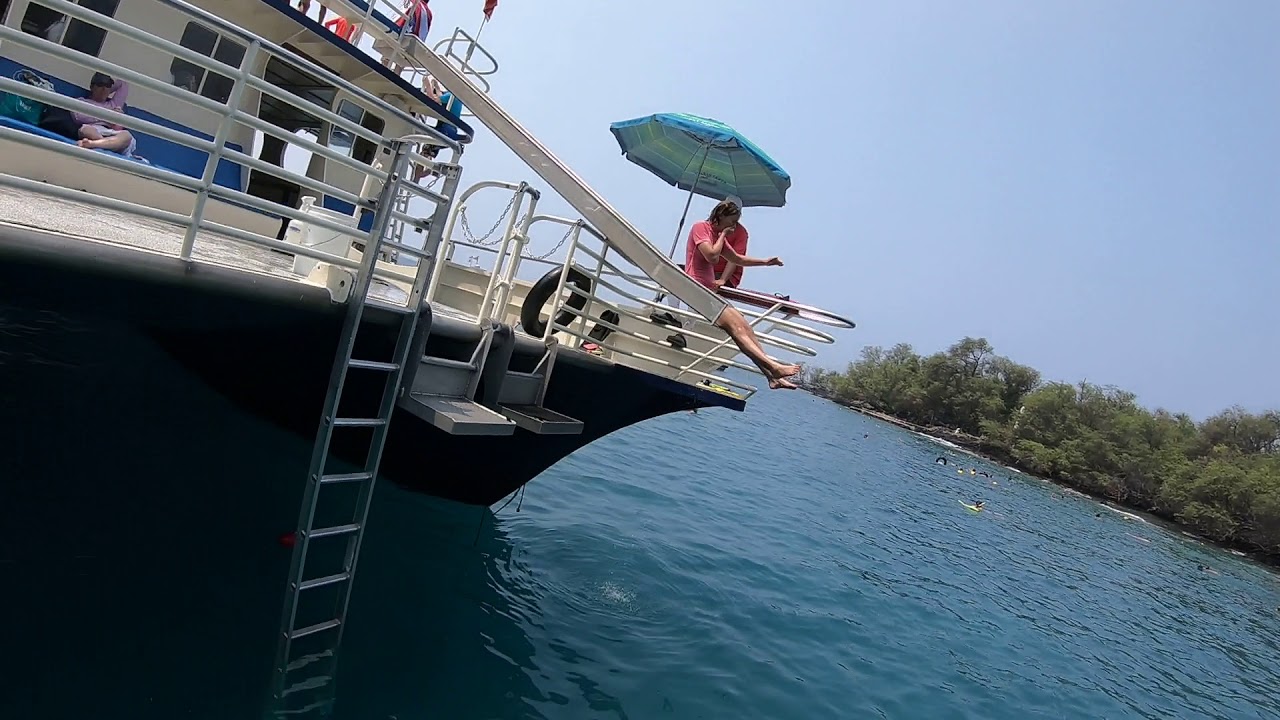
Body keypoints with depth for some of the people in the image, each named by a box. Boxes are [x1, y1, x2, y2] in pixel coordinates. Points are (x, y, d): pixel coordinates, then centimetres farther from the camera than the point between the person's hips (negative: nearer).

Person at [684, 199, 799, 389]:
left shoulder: (719, 235, 23)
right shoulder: (700, 227, -4)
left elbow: (737, 259, 35)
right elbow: (712, 256, -17)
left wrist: (764, 262, 29)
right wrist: (723, 235, -3)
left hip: (710, 292, 9)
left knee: (745, 326, -6)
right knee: (735, 325, -21)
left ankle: (773, 376, -12)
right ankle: (772, 366, -31)